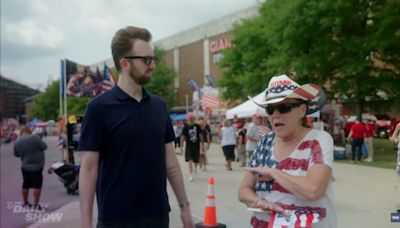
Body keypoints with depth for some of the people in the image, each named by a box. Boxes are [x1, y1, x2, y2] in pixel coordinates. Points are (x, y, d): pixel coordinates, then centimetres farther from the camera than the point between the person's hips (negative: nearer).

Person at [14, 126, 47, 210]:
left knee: (26, 185, 17)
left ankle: (26, 203, 27)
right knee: (37, 185, 1)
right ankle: (36, 204, -1)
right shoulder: (34, 138, -19)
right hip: (36, 166, -6)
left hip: (25, 166, 6)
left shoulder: (17, 142, -1)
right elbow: (44, 147, -11)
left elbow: (16, 154, 10)